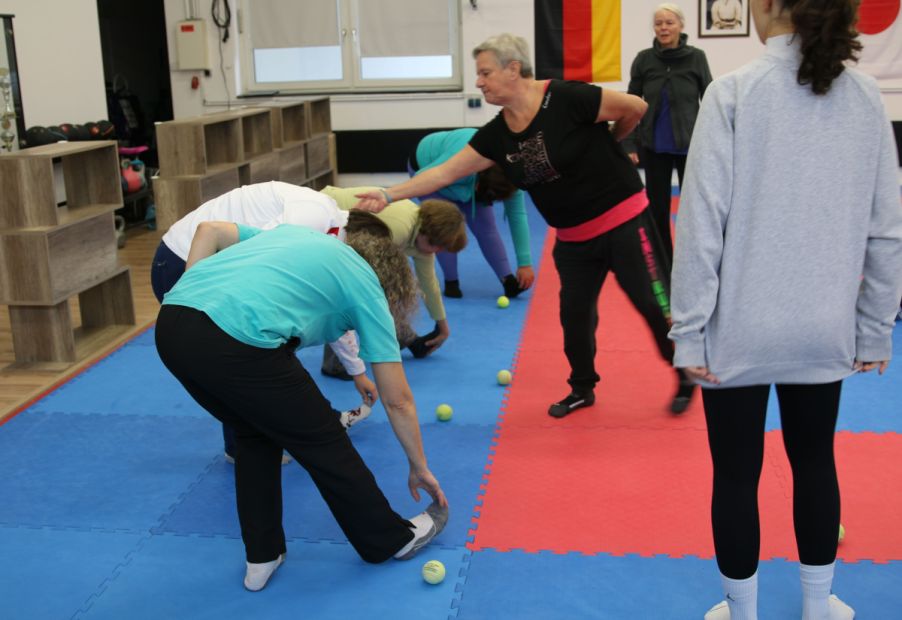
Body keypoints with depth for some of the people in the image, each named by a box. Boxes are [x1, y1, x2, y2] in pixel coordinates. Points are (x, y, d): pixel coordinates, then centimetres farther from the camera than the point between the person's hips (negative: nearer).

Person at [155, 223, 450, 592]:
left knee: (254, 434, 30)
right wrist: (420, 468, 33)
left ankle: (262, 556, 34)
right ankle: (392, 538, 33)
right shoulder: (365, 285, 17)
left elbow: (209, 230, 23)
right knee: (322, 443, 15)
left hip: (170, 325, 7)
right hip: (237, 341, -7)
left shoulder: (299, 236, 33)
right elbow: (397, 400, 18)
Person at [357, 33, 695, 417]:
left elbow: (635, 108, -13)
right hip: (573, 238, 6)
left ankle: (688, 378, 21)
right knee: (574, 314, 11)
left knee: (653, 302, 0)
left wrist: (604, 143, 3)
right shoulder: (497, 134, -4)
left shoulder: (567, 99, -22)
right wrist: (388, 195, -9)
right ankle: (582, 389, 32)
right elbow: (444, 173, -3)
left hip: (623, 222, -6)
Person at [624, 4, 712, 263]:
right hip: (654, 146, 1)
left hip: (689, 146, -1)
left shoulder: (696, 58, -5)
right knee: (657, 207, 8)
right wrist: (629, 144, -3)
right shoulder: (644, 59, -3)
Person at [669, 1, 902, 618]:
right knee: (815, 461, 22)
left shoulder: (735, 93, -12)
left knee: (736, 475, 11)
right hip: (824, 330, 4)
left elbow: (702, 222, -15)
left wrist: (690, 330, -8)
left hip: (741, 331, -4)